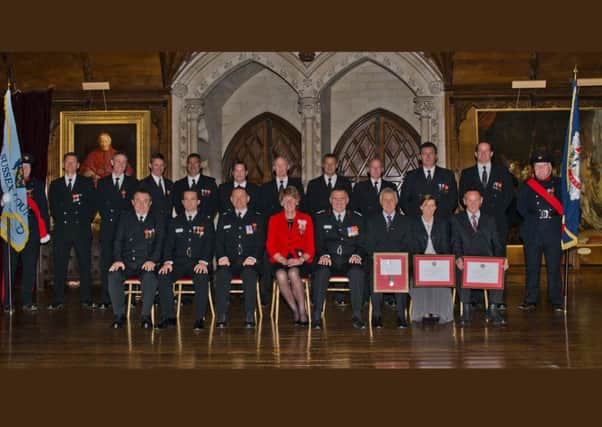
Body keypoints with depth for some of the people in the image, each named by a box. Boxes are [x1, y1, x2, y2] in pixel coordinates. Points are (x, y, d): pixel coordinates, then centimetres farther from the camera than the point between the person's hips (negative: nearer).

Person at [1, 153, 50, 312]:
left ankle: (27, 302, 12)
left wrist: (46, 230, 4)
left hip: (32, 231, 1)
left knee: (30, 269, 4)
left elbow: (43, 209, 10)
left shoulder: (37, 185, 12)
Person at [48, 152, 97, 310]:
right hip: (61, 230, 1)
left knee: (85, 266, -1)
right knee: (60, 266, 0)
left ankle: (86, 300, 5)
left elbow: (93, 206, 4)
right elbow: (53, 207, 11)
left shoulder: (87, 183, 10)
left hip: (82, 229, -1)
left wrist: (85, 221, -4)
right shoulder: (55, 184, 16)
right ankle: (58, 301, 5)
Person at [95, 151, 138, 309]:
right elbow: (99, 204, 10)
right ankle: (105, 300, 0)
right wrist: (107, 217, -3)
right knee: (106, 263, -2)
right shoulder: (103, 182, 15)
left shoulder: (133, 183, 12)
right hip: (108, 227, 1)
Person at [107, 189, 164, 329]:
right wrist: (117, 259, -10)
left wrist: (152, 260, -14)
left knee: (150, 278, -34)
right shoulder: (125, 219, 14)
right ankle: (119, 315, -14)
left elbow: (159, 244, 4)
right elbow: (118, 241, 7)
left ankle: (146, 316, -21)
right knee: (113, 276, -28)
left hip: (146, 264, -1)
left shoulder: (156, 221, 12)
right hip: (126, 263, 1)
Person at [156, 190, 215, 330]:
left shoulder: (206, 222, 13)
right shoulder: (175, 222, 18)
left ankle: (199, 318, -30)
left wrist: (203, 262, -17)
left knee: (202, 278, -35)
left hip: (198, 264, -2)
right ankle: (168, 317, -21)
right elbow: (169, 244, 9)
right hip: (179, 263, 2)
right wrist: (168, 261, -11)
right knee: (163, 276, -28)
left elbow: (210, 245, 1)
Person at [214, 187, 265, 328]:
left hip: (249, 262, -1)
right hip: (229, 262, 1)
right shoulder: (224, 218, 20)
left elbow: (261, 242, 6)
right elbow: (218, 241, 11)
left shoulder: (257, 218, 15)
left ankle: (249, 317, -34)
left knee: (250, 274, -36)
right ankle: (222, 317, -30)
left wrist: (254, 257, -13)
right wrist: (221, 256, -9)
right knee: (222, 274, -32)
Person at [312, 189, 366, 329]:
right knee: (321, 272, -34)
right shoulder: (321, 218, 15)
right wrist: (324, 255, -16)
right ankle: (317, 316, -30)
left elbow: (362, 244, 10)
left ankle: (357, 316, -28)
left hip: (349, 262, 0)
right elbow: (318, 242, 6)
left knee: (357, 272, -33)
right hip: (329, 261, 0)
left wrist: (357, 255, -13)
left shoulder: (358, 219, 16)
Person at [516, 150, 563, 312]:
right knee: (532, 267, 3)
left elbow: (563, 206, 5)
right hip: (532, 232, 1)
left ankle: (556, 301, 5)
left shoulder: (559, 184, 10)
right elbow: (521, 207, 7)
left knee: (554, 267, -1)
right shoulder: (527, 185, 12)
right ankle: (531, 300, 10)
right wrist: (533, 217, -1)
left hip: (553, 232, -1)